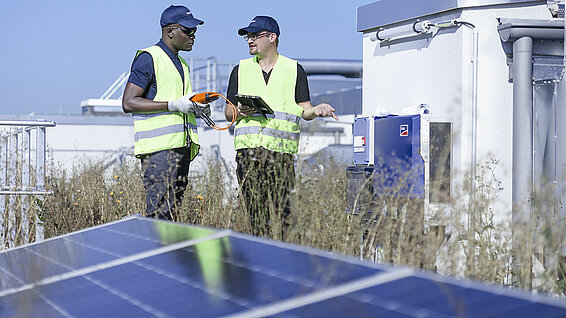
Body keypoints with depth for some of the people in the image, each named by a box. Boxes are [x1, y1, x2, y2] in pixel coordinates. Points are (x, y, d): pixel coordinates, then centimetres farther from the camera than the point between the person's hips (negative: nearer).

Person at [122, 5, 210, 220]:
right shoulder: (148, 59, -5)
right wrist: (173, 105, -16)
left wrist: (197, 108, 11)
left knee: (174, 207, 6)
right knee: (159, 213, -13)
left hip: (181, 148, 9)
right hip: (159, 148, -9)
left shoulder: (182, 64, 22)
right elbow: (128, 103, -12)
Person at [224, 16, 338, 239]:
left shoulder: (295, 70, 12)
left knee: (285, 211, -9)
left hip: (282, 151, -2)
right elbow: (228, 113, 18)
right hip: (248, 149, 2)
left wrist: (317, 110, -13)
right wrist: (239, 111, -5)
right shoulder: (241, 70, 18)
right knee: (256, 214, -2)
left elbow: (304, 110, 10)